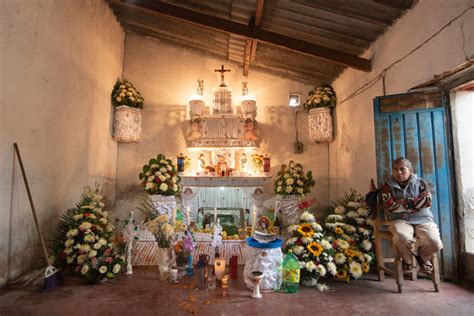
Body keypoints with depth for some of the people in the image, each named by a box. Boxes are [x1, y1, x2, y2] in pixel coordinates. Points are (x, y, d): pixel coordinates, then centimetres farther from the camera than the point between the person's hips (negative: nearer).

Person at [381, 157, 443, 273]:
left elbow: (427, 202, -8)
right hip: (401, 220, -2)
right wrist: (416, 202, -7)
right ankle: (407, 259, 1)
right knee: (402, 237, -37)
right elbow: (390, 206, -12)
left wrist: (405, 202, -10)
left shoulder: (419, 182, 6)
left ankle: (423, 258, 15)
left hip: (423, 219, 2)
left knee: (434, 242, -25)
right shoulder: (388, 186, 2)